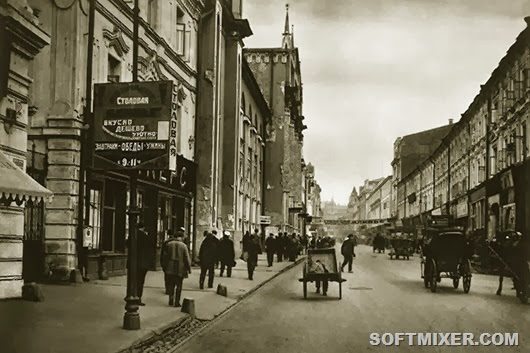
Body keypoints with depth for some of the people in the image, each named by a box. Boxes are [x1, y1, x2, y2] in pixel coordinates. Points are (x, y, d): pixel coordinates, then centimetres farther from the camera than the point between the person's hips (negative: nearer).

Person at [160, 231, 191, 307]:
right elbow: (187, 259, -7)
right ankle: (177, 302, 6)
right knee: (179, 286, 7)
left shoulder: (169, 244, 1)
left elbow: (164, 256, 6)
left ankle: (171, 300, 13)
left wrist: (164, 267, 15)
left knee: (170, 286, 13)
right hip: (180, 269, -3)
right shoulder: (183, 246, -9)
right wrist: (189, 268, 5)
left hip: (170, 269, 3)